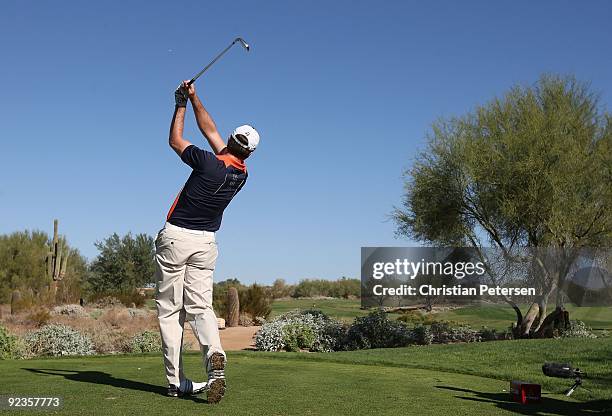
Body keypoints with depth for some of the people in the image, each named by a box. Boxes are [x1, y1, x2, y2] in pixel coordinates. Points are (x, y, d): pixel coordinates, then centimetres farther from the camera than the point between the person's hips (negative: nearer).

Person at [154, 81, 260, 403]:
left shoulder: (210, 164, -15)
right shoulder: (242, 175, 5)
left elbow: (175, 140, 2)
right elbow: (210, 131, 14)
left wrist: (182, 104, 13)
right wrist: (194, 99, 17)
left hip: (175, 237, -5)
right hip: (206, 243, 5)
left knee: (169, 310, 2)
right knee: (201, 307, 4)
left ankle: (176, 381, 0)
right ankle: (215, 357, -25)